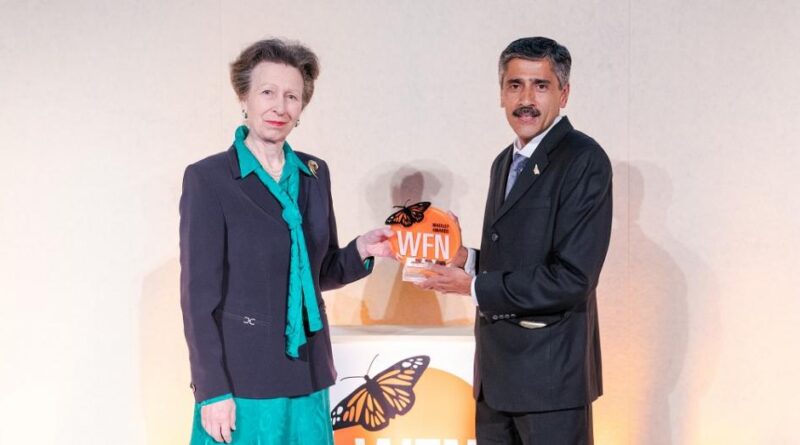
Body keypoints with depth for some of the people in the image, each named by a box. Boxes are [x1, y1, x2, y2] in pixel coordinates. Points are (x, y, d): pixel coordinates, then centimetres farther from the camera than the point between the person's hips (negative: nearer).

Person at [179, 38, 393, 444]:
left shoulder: (315, 174, 7)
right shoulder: (208, 178, -8)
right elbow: (200, 293, -10)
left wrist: (361, 251, -5)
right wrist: (213, 391, -13)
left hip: (307, 376, 5)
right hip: (241, 381, -5)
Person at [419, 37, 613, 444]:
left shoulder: (584, 160, -14)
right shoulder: (506, 162, 13)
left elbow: (572, 278, -21)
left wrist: (474, 286, -15)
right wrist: (469, 260, 1)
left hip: (551, 370, -8)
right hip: (497, 366, 8)